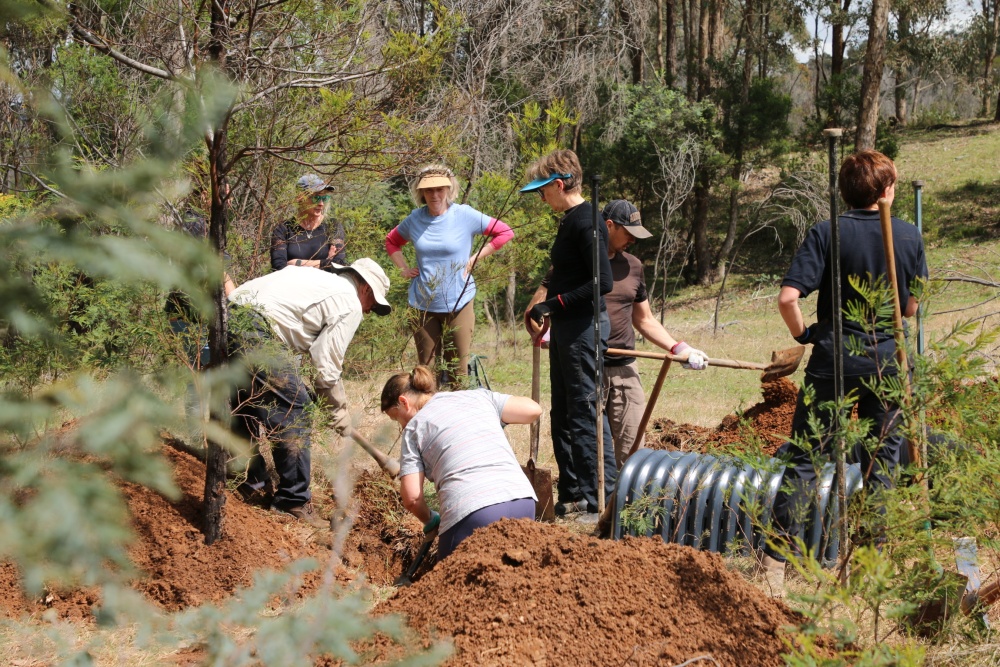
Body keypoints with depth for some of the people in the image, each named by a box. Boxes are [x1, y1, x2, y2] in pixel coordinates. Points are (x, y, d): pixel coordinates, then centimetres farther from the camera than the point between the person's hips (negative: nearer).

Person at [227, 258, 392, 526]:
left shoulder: (317, 278, 30)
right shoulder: (350, 306, 4)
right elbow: (327, 366, 2)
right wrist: (340, 412, 17)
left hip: (229, 318, 10)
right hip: (256, 332, -10)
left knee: (248, 407, 23)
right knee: (294, 411, -2)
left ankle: (251, 486, 34)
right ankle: (293, 500, 2)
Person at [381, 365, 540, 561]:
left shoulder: (414, 427, 11)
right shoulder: (478, 396, 21)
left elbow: (411, 497, 4)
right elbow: (533, 410, 17)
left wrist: (429, 520, 24)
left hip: (473, 510, -5)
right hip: (523, 501, 5)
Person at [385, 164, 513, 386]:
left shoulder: (464, 215, -7)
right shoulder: (415, 219, 4)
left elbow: (504, 232, -2)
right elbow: (391, 241, 22)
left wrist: (475, 259, -6)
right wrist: (404, 268, 7)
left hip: (458, 303, -3)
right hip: (423, 306, 3)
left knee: (458, 371, 1)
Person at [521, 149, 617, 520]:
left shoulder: (586, 222, -16)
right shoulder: (570, 222, 15)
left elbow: (602, 282, -23)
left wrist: (553, 304, -18)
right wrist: (541, 305, 11)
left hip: (584, 329, -11)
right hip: (566, 330, 11)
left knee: (585, 413, -9)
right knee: (563, 416, 15)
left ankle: (603, 500, -5)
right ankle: (572, 496, 23)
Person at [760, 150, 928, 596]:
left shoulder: (826, 234, -9)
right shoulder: (909, 236, 0)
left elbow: (788, 297, -17)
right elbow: (912, 307, 9)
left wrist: (802, 334, 1)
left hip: (833, 361, -2)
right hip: (889, 362, 2)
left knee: (805, 459, 3)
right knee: (882, 465, 12)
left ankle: (775, 562, -2)